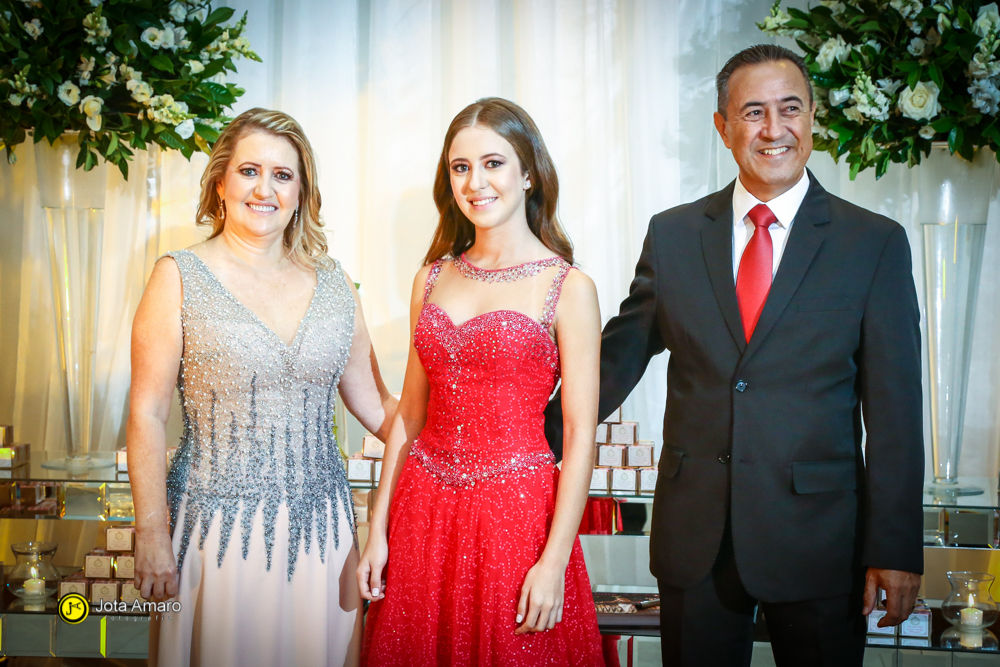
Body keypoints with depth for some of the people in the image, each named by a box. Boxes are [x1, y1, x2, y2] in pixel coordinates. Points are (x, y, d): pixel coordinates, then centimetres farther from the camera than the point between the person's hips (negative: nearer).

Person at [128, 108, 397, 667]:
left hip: (321, 525, 3)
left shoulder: (333, 282, 6)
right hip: (220, 525, -3)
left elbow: (377, 405, 9)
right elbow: (148, 413, -5)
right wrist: (151, 533, -9)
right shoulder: (181, 278, -4)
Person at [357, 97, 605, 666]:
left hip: (517, 512, -4)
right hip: (424, 511, 4)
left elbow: (581, 434, -9)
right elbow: (410, 414, 10)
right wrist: (378, 529, 7)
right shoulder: (432, 279, 7)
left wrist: (555, 561, -13)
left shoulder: (567, 288, -7)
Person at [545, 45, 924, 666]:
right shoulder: (672, 235, 4)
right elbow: (618, 357, 10)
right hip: (695, 538, 2)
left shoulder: (876, 243, -2)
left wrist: (895, 547, -7)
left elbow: (894, 408, -4)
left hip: (818, 537, -2)